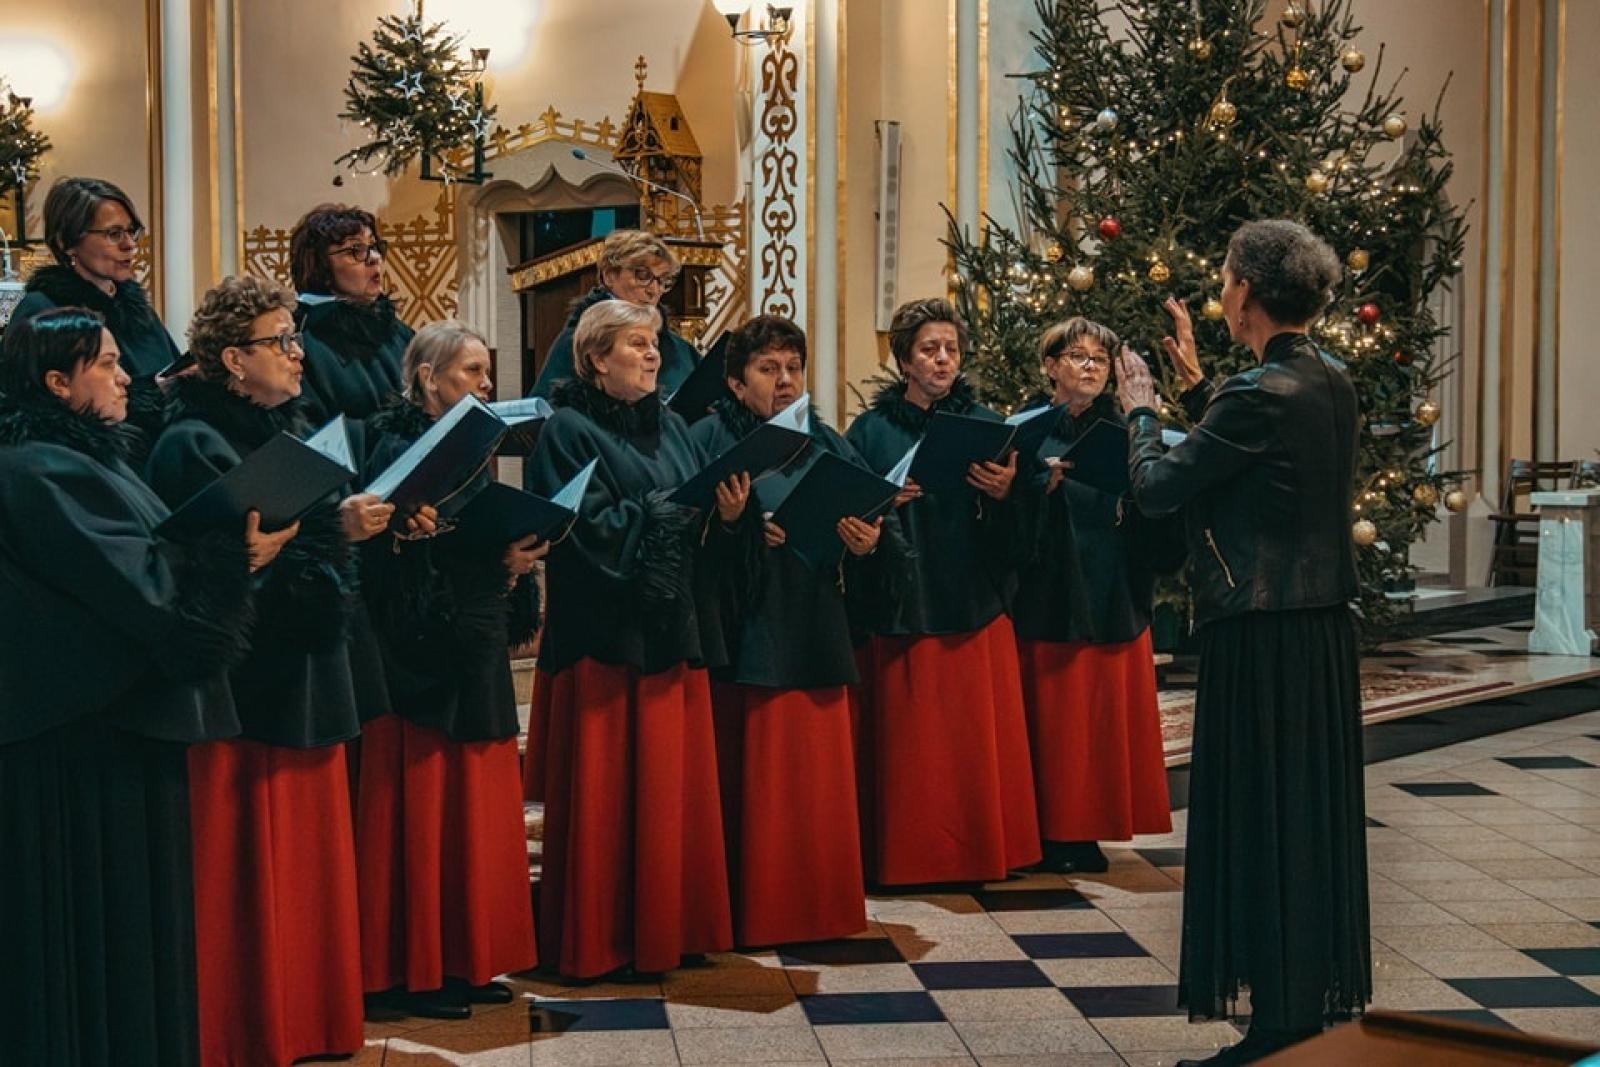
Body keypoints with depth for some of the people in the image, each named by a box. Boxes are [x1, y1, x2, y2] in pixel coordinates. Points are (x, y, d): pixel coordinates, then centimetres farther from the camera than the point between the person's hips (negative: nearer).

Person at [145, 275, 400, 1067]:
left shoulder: (292, 430, 14)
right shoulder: (193, 446, -12)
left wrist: (368, 522, -2)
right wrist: (332, 529, -24)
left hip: (304, 673, 8)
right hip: (240, 681, -8)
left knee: (306, 856, 13)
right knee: (250, 869, -2)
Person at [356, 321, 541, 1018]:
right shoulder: (399, 450, -9)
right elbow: (406, 560, -19)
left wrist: (514, 563, 1)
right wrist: (497, 560, -21)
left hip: (477, 656, 9)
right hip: (424, 655, -9)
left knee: (477, 811, 10)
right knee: (427, 815, -3)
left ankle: (467, 961, 18)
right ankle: (417, 973, 5)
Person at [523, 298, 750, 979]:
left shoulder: (669, 427, 16)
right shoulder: (569, 431, -5)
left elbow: (704, 529, 11)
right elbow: (591, 528, -17)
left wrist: (729, 515, -10)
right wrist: (671, 511, -13)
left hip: (671, 630, 7)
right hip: (602, 635, -7)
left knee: (673, 786, 8)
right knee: (606, 793, -3)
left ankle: (669, 927, 18)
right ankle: (596, 940, 7)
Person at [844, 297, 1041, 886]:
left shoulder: (983, 423, 9)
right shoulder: (872, 430, 5)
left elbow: (1013, 529, 5)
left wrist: (1004, 492, -15)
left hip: (977, 610, 1)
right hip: (902, 610, -1)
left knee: (979, 739, 2)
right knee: (911, 743, 0)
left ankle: (986, 848, 14)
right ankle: (911, 855, 10)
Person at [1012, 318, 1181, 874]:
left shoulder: (1121, 432, 10)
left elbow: (1152, 521, 2)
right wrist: (1046, 480, -24)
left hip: (1115, 603, 3)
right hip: (1051, 603, -3)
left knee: (1107, 719, 4)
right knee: (1055, 719, 0)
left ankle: (1089, 829, 14)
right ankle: (1054, 834, 9)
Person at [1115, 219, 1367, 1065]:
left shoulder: (1260, 395, -19)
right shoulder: (1331, 383, 8)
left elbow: (1157, 487, -13)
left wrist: (1141, 408, 4)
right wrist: (1195, 386, 23)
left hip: (1261, 638, -9)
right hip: (1324, 630, 9)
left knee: (1259, 825, -1)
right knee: (1312, 821, 15)